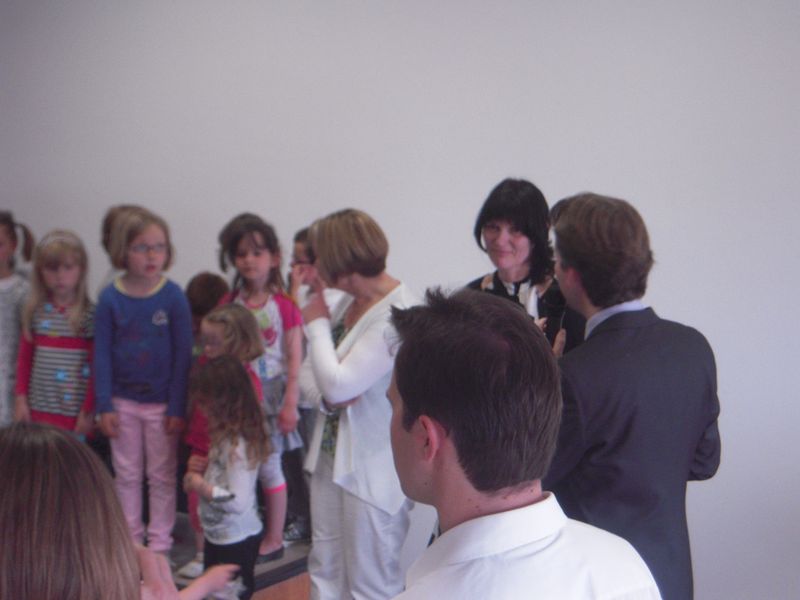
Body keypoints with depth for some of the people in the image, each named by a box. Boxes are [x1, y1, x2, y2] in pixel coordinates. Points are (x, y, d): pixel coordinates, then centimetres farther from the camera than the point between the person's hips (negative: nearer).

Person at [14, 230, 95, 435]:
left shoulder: (90, 314, -9)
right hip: (39, 409, 4)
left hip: (75, 411, -3)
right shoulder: (35, 311, 3)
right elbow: (24, 358, 9)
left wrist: (88, 410, -8)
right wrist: (21, 398, 5)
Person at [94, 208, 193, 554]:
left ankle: (160, 542, 23)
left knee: (162, 476, 10)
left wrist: (177, 408, -9)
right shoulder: (110, 298, -6)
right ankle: (131, 539, 27)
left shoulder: (173, 297, -10)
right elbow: (102, 355, -1)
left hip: (161, 402, -2)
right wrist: (105, 405, -5)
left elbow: (183, 355, -7)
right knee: (127, 475, 13)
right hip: (123, 402, 2)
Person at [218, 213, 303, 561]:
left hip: (269, 397, -3)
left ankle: (274, 539, 19)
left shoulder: (285, 306, -7)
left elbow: (294, 359, -7)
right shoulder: (229, 304, 3)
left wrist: (290, 403, -11)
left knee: (268, 467, 4)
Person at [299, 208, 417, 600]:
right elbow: (309, 373, 10)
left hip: (373, 469, -8)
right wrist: (328, 396, -13)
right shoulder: (348, 303, 6)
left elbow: (338, 384, -25)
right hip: (331, 455, 9)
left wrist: (316, 324, -10)